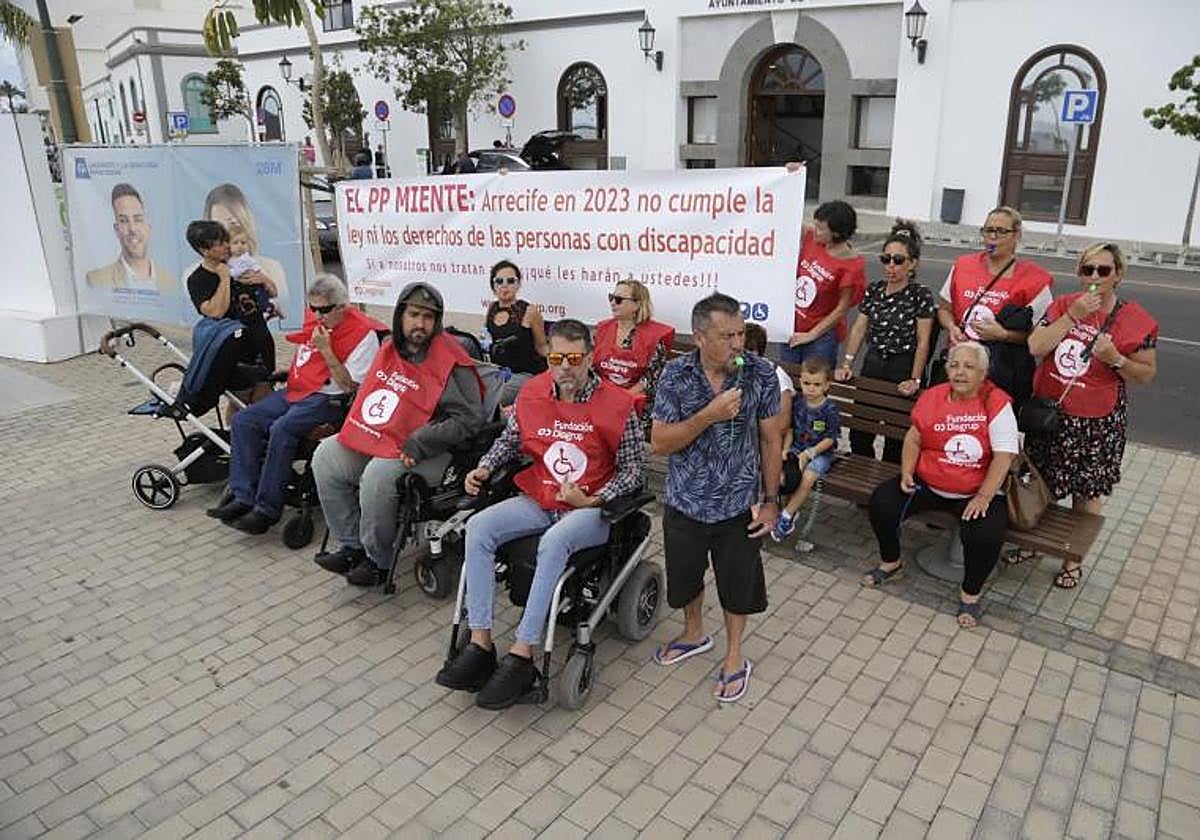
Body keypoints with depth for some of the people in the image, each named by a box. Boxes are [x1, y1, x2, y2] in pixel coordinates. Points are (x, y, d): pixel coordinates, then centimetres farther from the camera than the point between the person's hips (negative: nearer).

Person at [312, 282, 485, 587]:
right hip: (376, 440, 8)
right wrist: (353, 431, 11)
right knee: (326, 456, -3)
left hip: (428, 455, -8)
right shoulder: (389, 350, 10)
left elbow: (469, 419, -18)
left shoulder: (451, 362, -13)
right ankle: (351, 546, 4)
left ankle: (378, 561, -7)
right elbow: (368, 393, 27)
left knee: (378, 475, -31)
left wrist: (418, 444, -21)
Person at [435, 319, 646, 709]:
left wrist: (592, 500, -17)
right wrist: (484, 468, 2)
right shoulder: (531, 393, 4)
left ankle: (521, 658, -29)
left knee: (553, 542, -36)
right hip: (538, 501, 5)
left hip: (592, 508, -5)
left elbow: (634, 468, -5)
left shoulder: (617, 404, -9)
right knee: (478, 527, -18)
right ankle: (480, 644, -18)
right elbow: (510, 439, 20)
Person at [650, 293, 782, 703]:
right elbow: (659, 443, -16)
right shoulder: (675, 375, -13)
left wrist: (771, 500, -3)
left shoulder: (761, 374, -12)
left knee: (738, 584, 14)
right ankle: (694, 633, 50)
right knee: (685, 575, 21)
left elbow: (770, 439, -4)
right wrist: (709, 415, -28)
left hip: (739, 504, -1)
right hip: (685, 501, 1)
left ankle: (734, 656, 39)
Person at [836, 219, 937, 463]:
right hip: (872, 365, 5)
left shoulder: (922, 296, -9)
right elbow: (859, 328, 7)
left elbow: (923, 342, -12)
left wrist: (915, 380, -17)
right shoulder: (873, 291, 6)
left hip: (903, 370, -5)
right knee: (859, 433, 10)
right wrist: (847, 364, -2)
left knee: (896, 437, 4)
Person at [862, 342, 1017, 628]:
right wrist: (906, 473, -4)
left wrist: (984, 497, -20)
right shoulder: (932, 396, 2)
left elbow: (1004, 455, -14)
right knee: (881, 502, -14)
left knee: (985, 534, -30)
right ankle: (891, 563, 13)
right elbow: (914, 437, 10)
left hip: (977, 493, -4)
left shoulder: (997, 403, -10)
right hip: (927, 483, 4)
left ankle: (970, 593, 1)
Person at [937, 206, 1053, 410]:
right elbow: (944, 309, 18)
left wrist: (1003, 334, -18)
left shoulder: (1032, 280, -4)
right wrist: (952, 328, -3)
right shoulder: (963, 266, 7)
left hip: (1004, 371, -3)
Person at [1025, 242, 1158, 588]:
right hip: (1048, 411, 3)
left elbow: (1147, 373, -2)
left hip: (1096, 423, -3)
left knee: (1087, 492, 10)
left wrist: (1116, 359, -21)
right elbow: (1035, 347, -13)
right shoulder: (1063, 305, 0)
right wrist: (1073, 316, -20)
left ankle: (1073, 560, 27)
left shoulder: (1135, 320, -8)